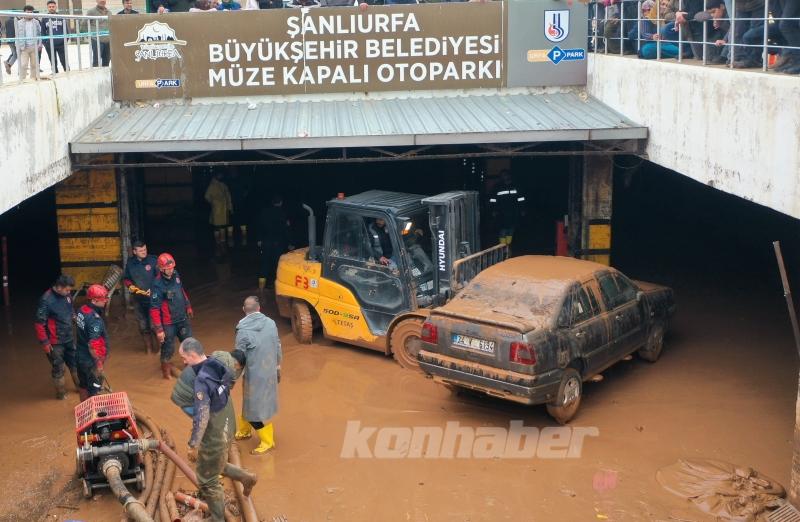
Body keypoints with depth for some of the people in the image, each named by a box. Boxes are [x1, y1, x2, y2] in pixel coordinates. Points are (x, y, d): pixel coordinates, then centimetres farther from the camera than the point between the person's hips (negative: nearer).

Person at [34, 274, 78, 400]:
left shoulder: (66, 295, -4)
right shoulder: (46, 300, -25)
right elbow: (39, 323, -21)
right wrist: (44, 342, -18)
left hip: (69, 338, 7)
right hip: (55, 342, -7)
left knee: (74, 362, 21)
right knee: (58, 367, 9)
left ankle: (80, 385, 40)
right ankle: (60, 391, 28)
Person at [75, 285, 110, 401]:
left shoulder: (81, 310, -3)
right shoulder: (95, 319, -29)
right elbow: (93, 346, -28)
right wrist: (99, 364, -19)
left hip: (80, 356, 9)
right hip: (91, 361, -9)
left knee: (84, 386, 24)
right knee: (94, 391, 7)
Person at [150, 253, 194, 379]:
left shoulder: (175, 275, -6)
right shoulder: (157, 285, -25)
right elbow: (154, 309, -23)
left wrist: (188, 307, 23)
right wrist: (159, 329, -22)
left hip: (183, 318, 6)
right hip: (169, 323, -6)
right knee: (168, 348, 9)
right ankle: (165, 369, 33)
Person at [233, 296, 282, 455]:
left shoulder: (243, 330, -20)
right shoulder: (270, 323, -4)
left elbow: (238, 357, -14)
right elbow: (278, 347, 6)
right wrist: (278, 366, 21)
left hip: (255, 374, -6)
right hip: (270, 371, 6)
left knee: (256, 408, 7)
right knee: (250, 402, 23)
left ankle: (267, 441, 16)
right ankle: (244, 431, 39)